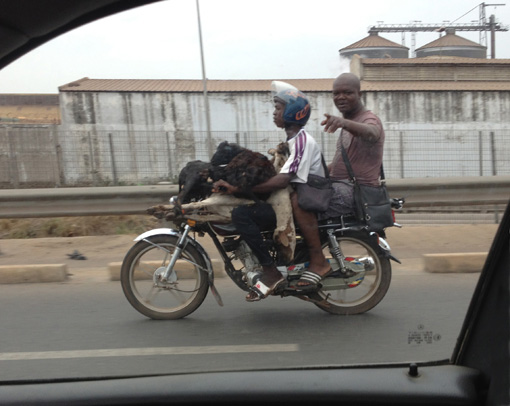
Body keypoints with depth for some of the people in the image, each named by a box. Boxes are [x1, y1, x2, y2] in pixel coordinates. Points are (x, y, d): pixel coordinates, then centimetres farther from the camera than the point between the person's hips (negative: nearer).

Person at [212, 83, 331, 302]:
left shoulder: (301, 140, -15)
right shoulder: (294, 139, 18)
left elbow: (282, 181, -27)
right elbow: (283, 176, 21)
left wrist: (237, 188, -28)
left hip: (305, 206, -11)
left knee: (241, 215, -24)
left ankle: (271, 272, -17)